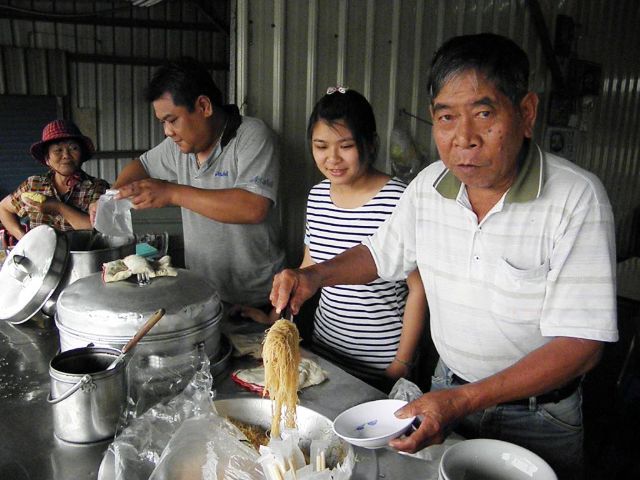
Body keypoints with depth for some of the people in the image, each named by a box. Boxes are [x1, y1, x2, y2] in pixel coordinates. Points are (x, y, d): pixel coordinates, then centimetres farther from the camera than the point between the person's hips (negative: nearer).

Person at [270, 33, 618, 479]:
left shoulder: (577, 198, -25)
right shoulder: (428, 185, -10)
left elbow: (580, 344, -26)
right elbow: (381, 253, 7)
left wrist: (464, 400, -35)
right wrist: (315, 275, -11)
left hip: (538, 413, -4)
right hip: (448, 388, 4)